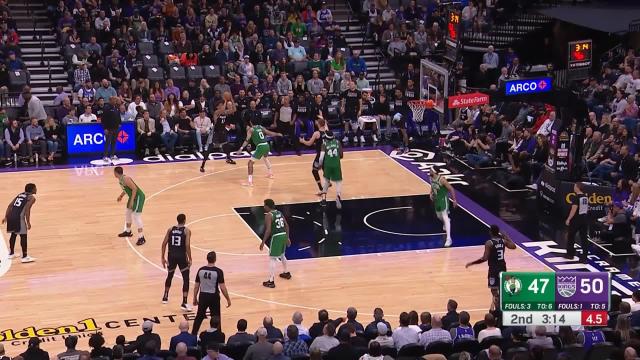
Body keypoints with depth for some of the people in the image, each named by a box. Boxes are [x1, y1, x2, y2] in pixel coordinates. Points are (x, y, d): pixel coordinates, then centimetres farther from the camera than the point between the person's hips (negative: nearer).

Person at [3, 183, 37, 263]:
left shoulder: (20, 195, 24)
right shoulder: (31, 198, 2)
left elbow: (10, 206, 18)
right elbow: (27, 209, -11)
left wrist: (6, 217, 18)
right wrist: (28, 222, -10)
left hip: (11, 216, 7)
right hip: (19, 217, -7)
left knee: (13, 234, 23)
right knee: (23, 236, 0)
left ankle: (11, 253, 36)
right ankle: (25, 257, 0)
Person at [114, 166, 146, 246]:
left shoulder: (125, 179, -24)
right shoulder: (120, 179, 6)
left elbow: (134, 188, -27)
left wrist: (132, 201, -27)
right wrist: (121, 195, 25)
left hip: (138, 196, -11)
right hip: (133, 196, 11)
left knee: (136, 215, -14)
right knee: (127, 212, 22)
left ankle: (141, 237, -14)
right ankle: (128, 231, 41)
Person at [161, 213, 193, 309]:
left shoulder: (170, 229, 5)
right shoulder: (187, 230, -6)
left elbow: (164, 244, 2)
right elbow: (187, 245, -15)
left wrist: (163, 258, 9)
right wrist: (190, 259, -8)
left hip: (171, 256, 4)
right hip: (182, 256, -4)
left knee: (170, 276, 26)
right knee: (186, 279, 2)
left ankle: (165, 297, 40)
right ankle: (184, 303, -8)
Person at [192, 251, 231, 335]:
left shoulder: (200, 270, -3)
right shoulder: (218, 271, -14)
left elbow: (196, 287, 3)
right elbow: (222, 288, -14)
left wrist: (195, 298, 15)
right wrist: (228, 299, -3)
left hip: (203, 296, 3)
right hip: (214, 297, -3)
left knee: (199, 316, 18)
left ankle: (193, 335, 22)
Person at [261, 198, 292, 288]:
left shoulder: (268, 215, -11)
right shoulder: (279, 213, 14)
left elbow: (268, 230, -18)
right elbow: (287, 226, 15)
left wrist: (263, 242, -14)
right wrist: (287, 238, 22)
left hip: (276, 237, -8)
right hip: (283, 235, 8)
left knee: (272, 258, -3)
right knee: (281, 254, 30)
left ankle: (271, 282, -5)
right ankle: (286, 273, 47)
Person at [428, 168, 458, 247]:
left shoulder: (442, 180, -27)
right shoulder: (431, 178, -4)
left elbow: (451, 189, -19)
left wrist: (454, 200, -16)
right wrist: (431, 193, 0)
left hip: (443, 199, -8)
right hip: (436, 199, 8)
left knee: (445, 217, -15)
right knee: (439, 216, 23)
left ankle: (449, 239, -18)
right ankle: (446, 222, 61)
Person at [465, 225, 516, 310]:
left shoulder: (489, 243, -18)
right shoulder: (503, 240, 0)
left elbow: (485, 258, -23)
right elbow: (513, 246, 13)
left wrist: (472, 263, -16)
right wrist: (506, 237, 24)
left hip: (494, 268, -7)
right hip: (502, 267, 7)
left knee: (494, 290, -2)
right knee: (501, 288, 21)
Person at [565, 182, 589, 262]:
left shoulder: (576, 198, -16)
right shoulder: (585, 197, 8)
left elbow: (574, 209, -21)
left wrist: (568, 219, -15)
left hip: (576, 219, -7)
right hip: (585, 219, 7)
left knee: (570, 236, 12)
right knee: (584, 238, 5)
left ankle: (570, 254, 20)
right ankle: (584, 257, 3)